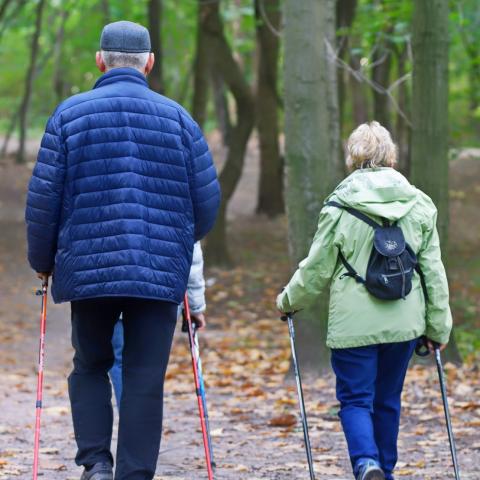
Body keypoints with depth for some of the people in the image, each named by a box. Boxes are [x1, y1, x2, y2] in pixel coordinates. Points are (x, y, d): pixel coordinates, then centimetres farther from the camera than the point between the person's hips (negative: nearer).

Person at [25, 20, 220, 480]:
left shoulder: (70, 114, 1)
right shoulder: (177, 118, 4)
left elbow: (43, 197, -1)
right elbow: (207, 200, 5)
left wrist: (43, 261, 14)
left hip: (87, 268, 0)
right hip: (161, 272, 0)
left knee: (90, 366, 17)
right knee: (145, 380, 4)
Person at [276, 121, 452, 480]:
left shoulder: (341, 206, -5)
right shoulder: (419, 205, 3)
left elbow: (318, 268, 1)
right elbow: (433, 271, 6)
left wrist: (289, 301, 18)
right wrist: (439, 326, 13)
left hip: (354, 323, -3)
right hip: (404, 322, 3)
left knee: (355, 398, 1)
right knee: (388, 399, 15)